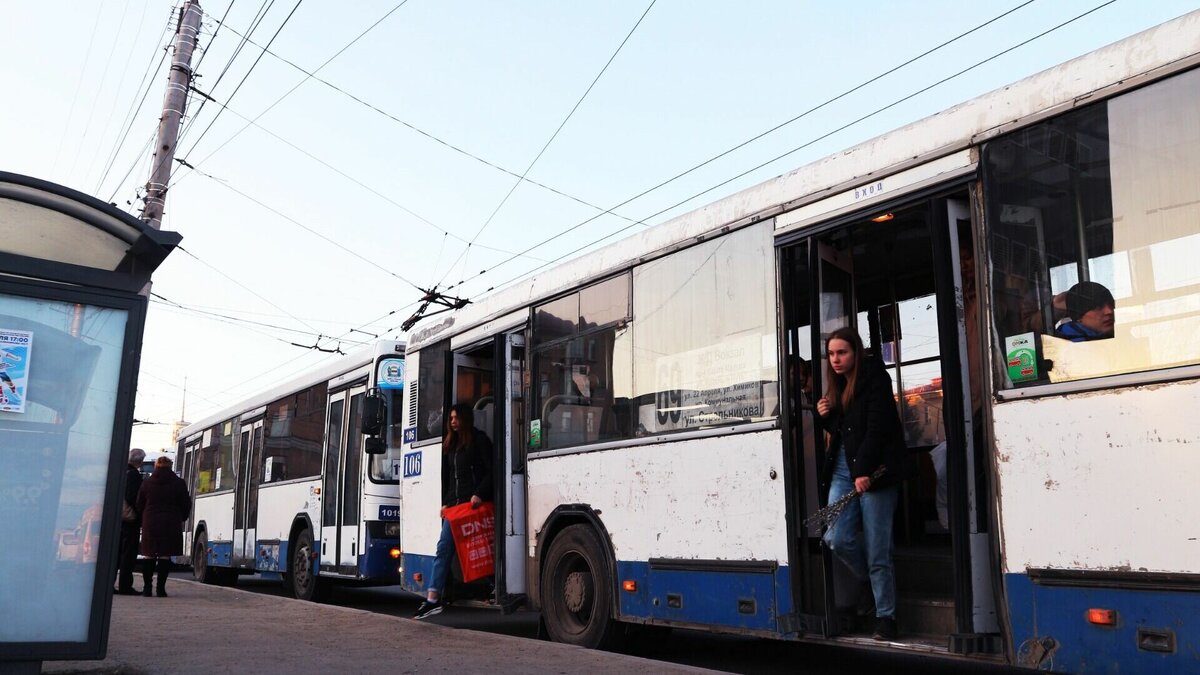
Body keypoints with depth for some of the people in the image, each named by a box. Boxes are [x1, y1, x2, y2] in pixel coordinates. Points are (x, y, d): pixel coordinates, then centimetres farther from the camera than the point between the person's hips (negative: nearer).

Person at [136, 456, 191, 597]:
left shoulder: (147, 483, 6)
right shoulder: (179, 483, 0)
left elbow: (139, 505, 10)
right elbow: (186, 505, 3)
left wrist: (143, 520, 21)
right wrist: (181, 519, 18)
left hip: (150, 524, 2)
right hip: (171, 525, -2)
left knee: (149, 555, 8)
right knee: (165, 556, 0)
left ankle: (147, 587, 8)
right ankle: (160, 587, -2)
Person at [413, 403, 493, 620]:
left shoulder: (479, 440, 0)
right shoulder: (450, 444, 21)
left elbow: (491, 470, -6)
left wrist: (480, 494, -16)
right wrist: (445, 502, 15)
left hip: (472, 504, -6)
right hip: (454, 504, 6)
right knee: (444, 547, -4)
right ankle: (433, 599, -9)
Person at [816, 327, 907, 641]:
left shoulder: (874, 378, -6)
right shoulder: (836, 386, 16)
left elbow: (878, 427, -15)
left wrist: (863, 470, -22)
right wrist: (825, 416, 3)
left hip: (873, 472, -6)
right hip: (843, 469, 6)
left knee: (877, 550, -4)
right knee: (836, 538, -5)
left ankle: (885, 617, 9)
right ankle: (873, 583, 22)